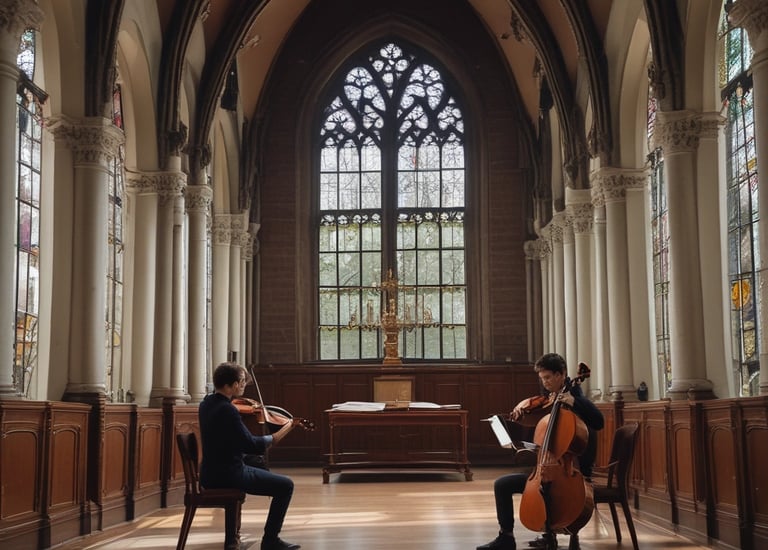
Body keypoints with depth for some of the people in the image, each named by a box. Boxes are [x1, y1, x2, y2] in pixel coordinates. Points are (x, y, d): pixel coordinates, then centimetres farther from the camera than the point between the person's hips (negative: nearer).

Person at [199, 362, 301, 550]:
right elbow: (251, 445, -23)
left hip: (210, 474, 9)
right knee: (286, 485, -2)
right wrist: (276, 436, -15)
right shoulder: (227, 409, -23)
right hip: (227, 475, -9)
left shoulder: (207, 403, 6)